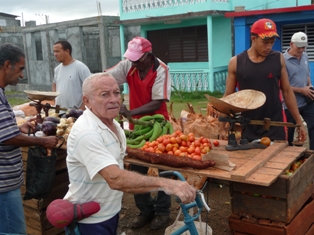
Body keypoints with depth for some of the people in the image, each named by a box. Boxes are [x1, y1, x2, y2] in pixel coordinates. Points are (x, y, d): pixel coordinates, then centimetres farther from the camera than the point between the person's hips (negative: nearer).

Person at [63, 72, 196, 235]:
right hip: (89, 219, -8)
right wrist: (165, 184, -48)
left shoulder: (113, 123, 0)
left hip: (110, 211, 8)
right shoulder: (86, 133, -29)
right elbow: (116, 179, -40)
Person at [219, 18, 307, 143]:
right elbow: (228, 96, 2)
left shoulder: (278, 59, 0)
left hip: (275, 127, 1)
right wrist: (222, 127, 1)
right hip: (248, 129, 0)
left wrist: (299, 122, 6)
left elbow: (287, 91, 6)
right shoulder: (236, 62, -4)